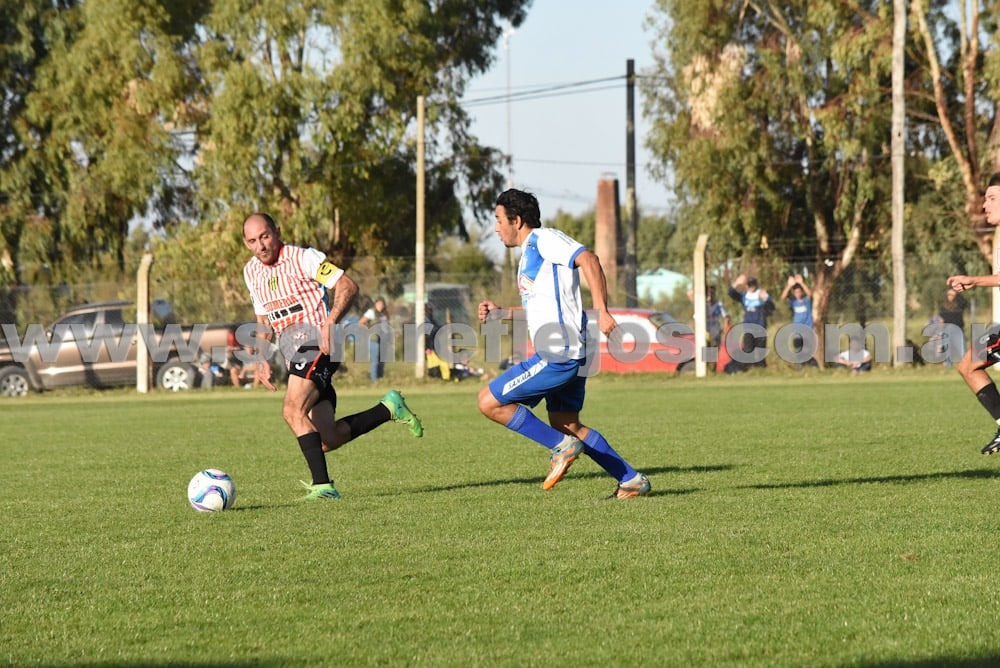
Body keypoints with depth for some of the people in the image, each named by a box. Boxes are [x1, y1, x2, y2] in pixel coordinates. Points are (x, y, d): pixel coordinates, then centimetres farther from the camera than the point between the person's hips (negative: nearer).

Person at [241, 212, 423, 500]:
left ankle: (322, 485, -29)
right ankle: (389, 409, 20)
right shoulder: (251, 272, 15)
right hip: (293, 354, 8)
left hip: (317, 345, -8)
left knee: (292, 409, -28)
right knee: (327, 439, 1)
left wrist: (330, 323, -24)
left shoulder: (302, 258, -7)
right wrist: (261, 360, 12)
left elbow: (348, 285, -12)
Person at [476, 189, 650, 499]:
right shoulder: (529, 252, 22)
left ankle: (562, 446, -6)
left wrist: (602, 311, -30)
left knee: (489, 402, -7)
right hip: (569, 356, 11)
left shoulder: (544, 239, -8)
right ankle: (632, 481, 16)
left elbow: (588, 260, -23)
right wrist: (500, 313, 19)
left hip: (558, 355, -11)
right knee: (567, 425, 17)